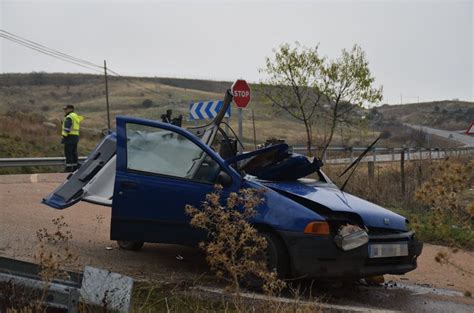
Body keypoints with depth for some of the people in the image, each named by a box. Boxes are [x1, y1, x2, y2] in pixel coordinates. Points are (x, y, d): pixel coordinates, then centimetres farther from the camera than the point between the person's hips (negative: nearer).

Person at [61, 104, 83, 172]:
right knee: (74, 153, 11)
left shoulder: (69, 117, -12)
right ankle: (75, 167, 10)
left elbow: (67, 128, -21)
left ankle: (69, 167, -8)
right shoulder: (76, 116, 18)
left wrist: (64, 137, -21)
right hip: (75, 136, 9)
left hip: (70, 137, -9)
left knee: (68, 153, -6)